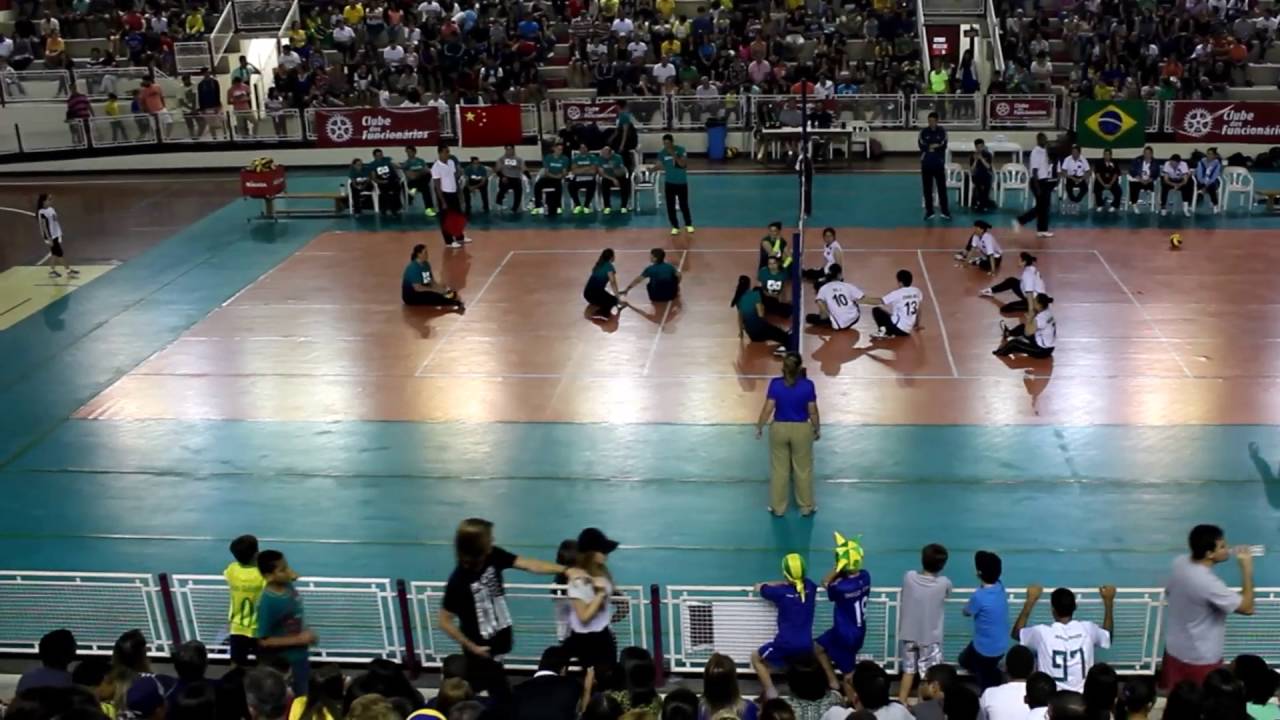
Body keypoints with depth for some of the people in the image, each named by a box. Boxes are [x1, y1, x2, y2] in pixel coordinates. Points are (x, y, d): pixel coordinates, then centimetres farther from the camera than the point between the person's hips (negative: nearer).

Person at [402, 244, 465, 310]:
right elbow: (417, 288, -28)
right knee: (434, 297, -35)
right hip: (411, 296, -9)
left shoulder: (426, 264, 4)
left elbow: (432, 282, 5)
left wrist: (440, 286, -15)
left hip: (423, 291, 9)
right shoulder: (413, 268, -23)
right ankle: (457, 303, -43)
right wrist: (436, 290, -28)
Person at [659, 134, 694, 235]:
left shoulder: (681, 149, -12)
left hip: (682, 183, -2)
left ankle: (688, 225, 25)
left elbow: (683, 164, -20)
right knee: (670, 206, 1)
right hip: (669, 183, 2)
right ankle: (675, 226, 15)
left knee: (684, 205, 5)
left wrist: (674, 155, -29)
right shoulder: (662, 153, -5)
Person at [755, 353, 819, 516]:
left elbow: (768, 408, -12)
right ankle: (806, 507, 23)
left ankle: (778, 508, 21)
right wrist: (817, 429, 7)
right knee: (803, 470, 13)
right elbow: (813, 411, -8)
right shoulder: (807, 385, -13)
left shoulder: (775, 384, -12)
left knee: (779, 470, 13)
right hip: (801, 430, -1)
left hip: (779, 429, 1)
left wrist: (759, 427, 0)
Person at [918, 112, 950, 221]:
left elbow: (943, 145, -8)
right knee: (927, 189, 5)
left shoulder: (942, 132, 2)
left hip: (939, 164, -1)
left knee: (942, 188, 0)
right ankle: (929, 212, 13)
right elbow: (921, 145, -9)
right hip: (926, 164, 1)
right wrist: (936, 145, -10)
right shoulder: (923, 131, 2)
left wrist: (930, 146, -12)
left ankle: (945, 211, 5)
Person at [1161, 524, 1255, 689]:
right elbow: (1247, 607, -23)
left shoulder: (1179, 563, -10)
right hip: (1201, 659, -7)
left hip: (1174, 649, 7)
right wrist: (1247, 568, -19)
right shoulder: (1208, 583, -33)